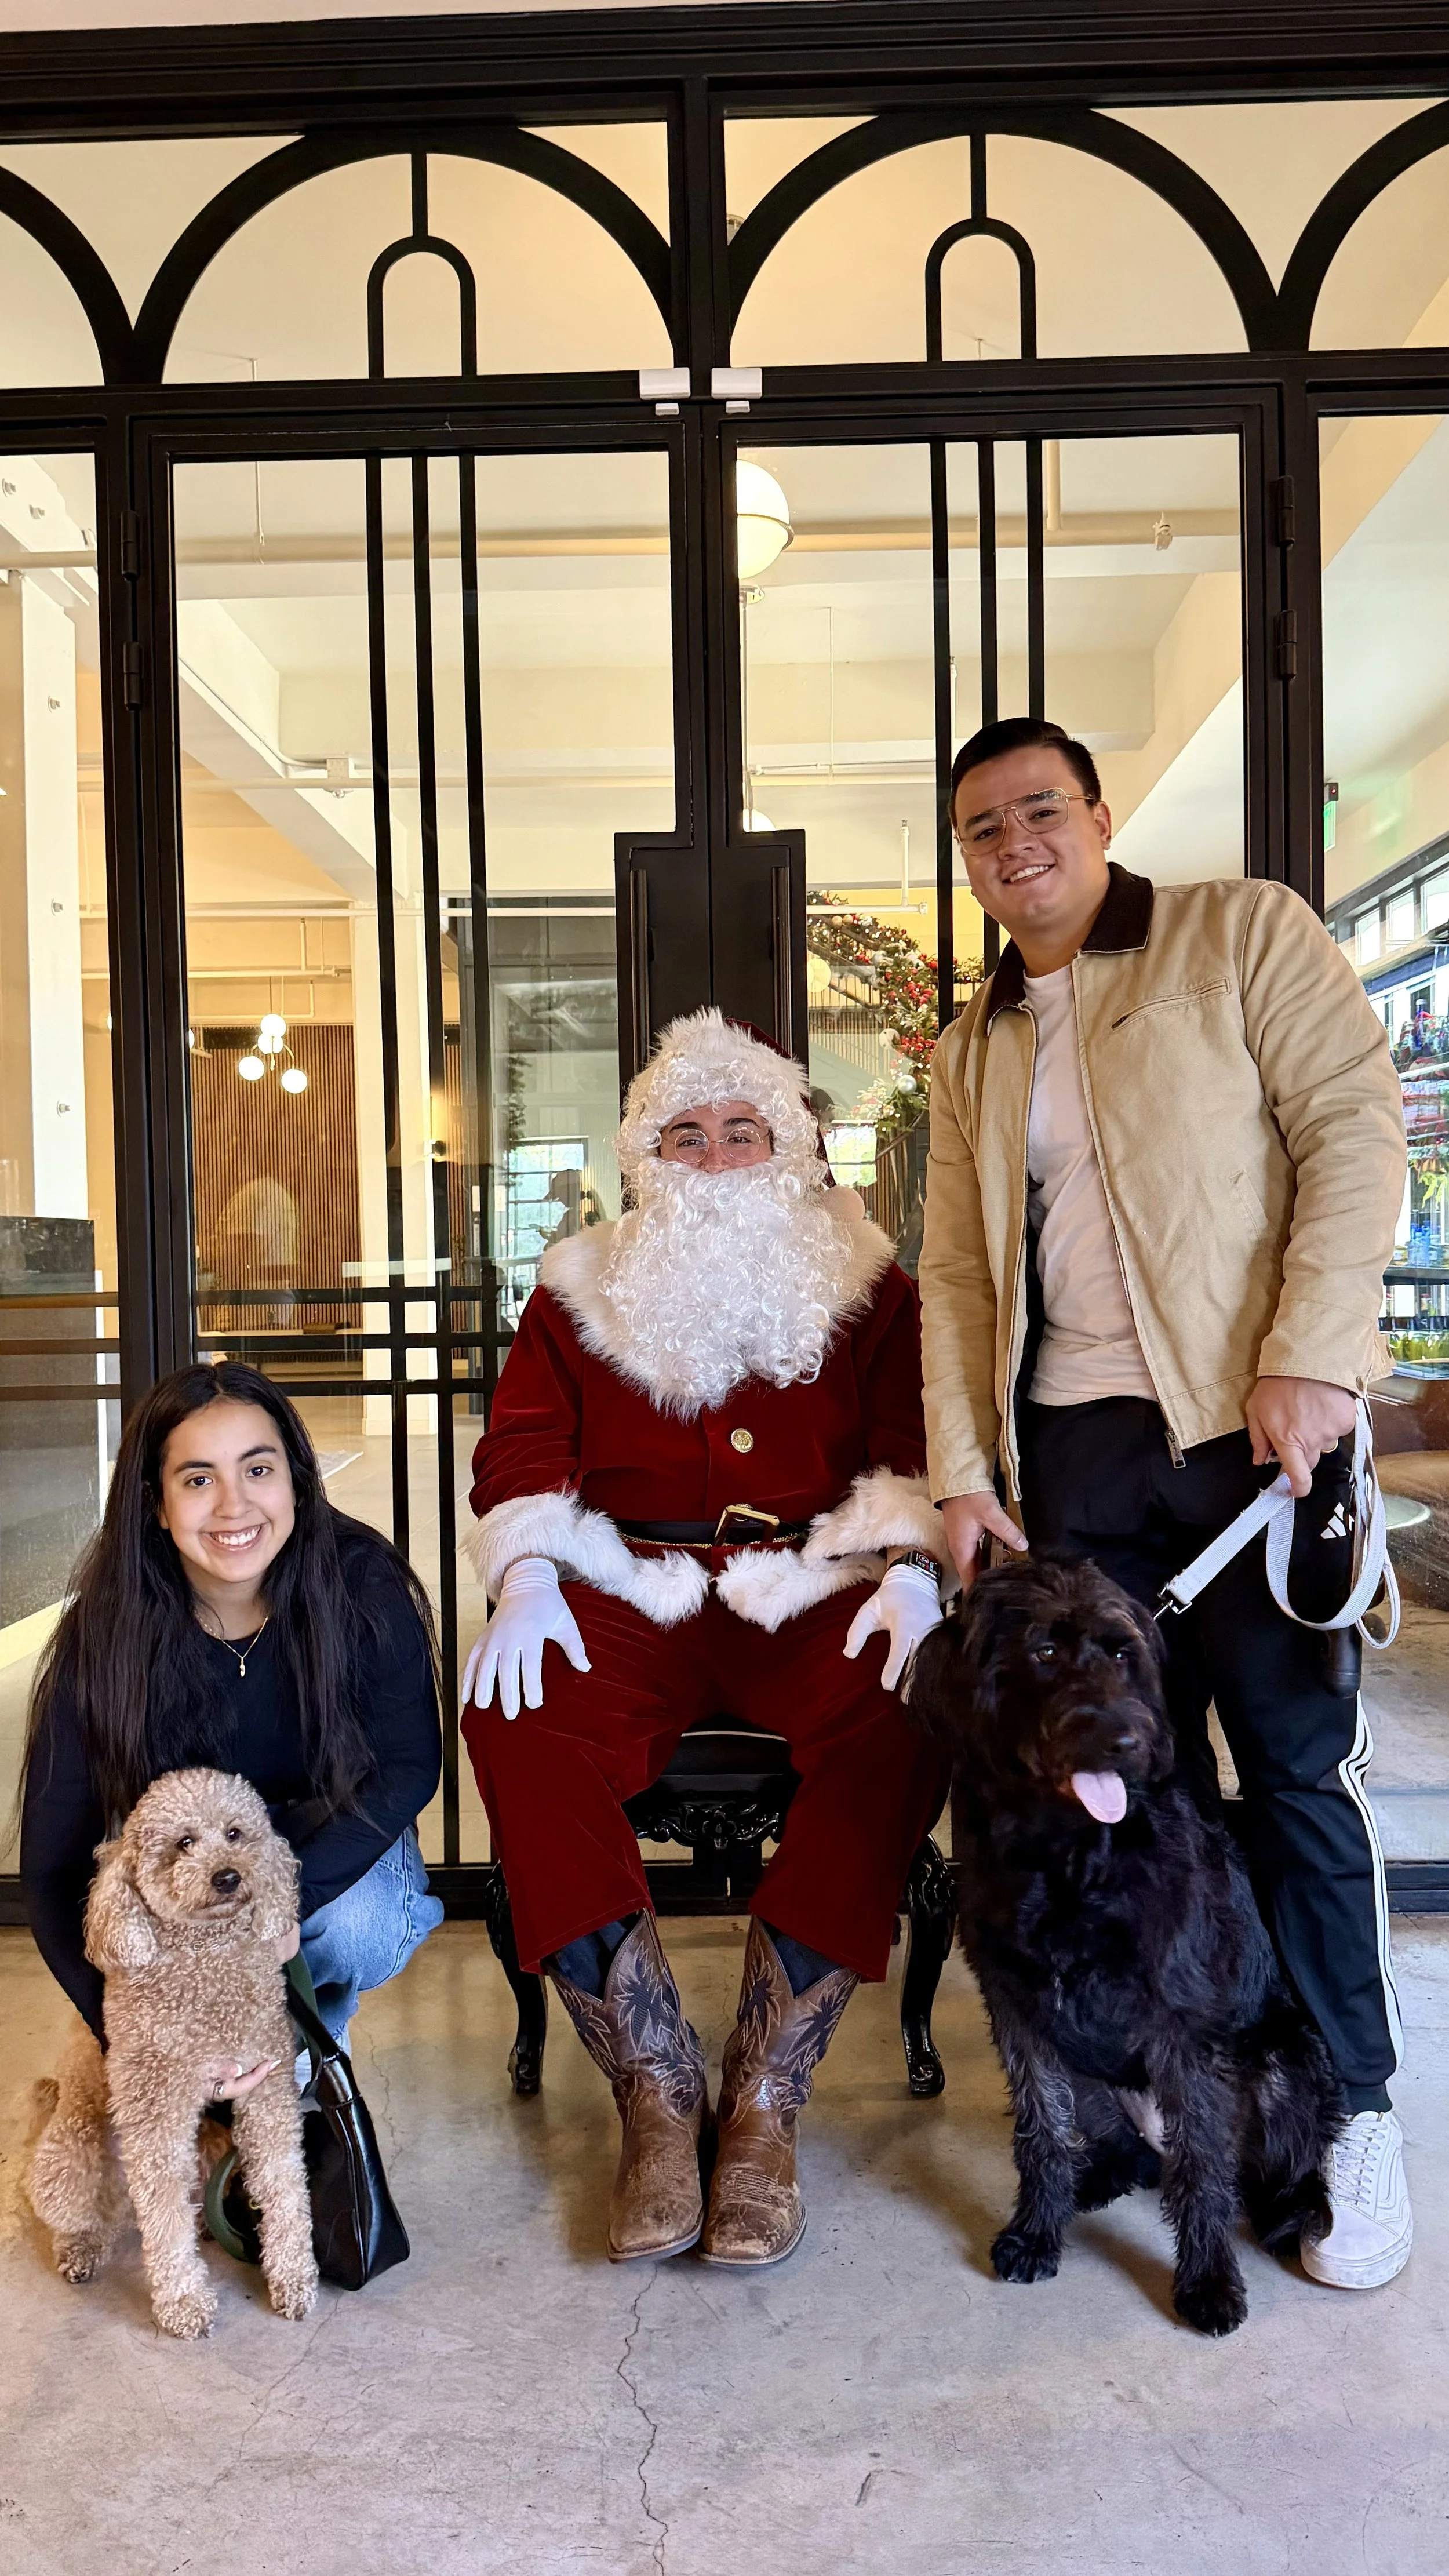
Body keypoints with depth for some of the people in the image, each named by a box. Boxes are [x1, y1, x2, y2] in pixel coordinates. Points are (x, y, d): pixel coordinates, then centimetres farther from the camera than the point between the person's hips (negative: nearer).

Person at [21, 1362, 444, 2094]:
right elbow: (52, 1865, -21)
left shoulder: (363, 1585, -25)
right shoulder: (105, 1633, -24)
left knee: (358, 1927, -32)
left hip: (337, 1845, 0)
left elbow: (409, 1768, -17)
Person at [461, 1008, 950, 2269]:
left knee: (910, 1718, -33)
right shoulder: (581, 1295, 15)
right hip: (632, 1598, 1)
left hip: (818, 1595, 0)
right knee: (515, 1723, -30)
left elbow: (915, 1447, 5)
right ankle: (657, 2091, -19)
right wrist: (526, 1579, -10)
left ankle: (764, 2101, -21)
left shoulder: (867, 1291, 13)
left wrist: (913, 1569, -14)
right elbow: (522, 1453, 9)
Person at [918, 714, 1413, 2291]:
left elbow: (1356, 1129, -6)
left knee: (1299, 1768, 0)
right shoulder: (973, 1053, 19)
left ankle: (1353, 2118, 15)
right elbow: (956, 1275, 15)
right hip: (1070, 1449, 4)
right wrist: (962, 1473, 5)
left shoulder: (1239, 935, 5)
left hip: (1250, 1419, -4)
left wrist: (1308, 1360, -17)